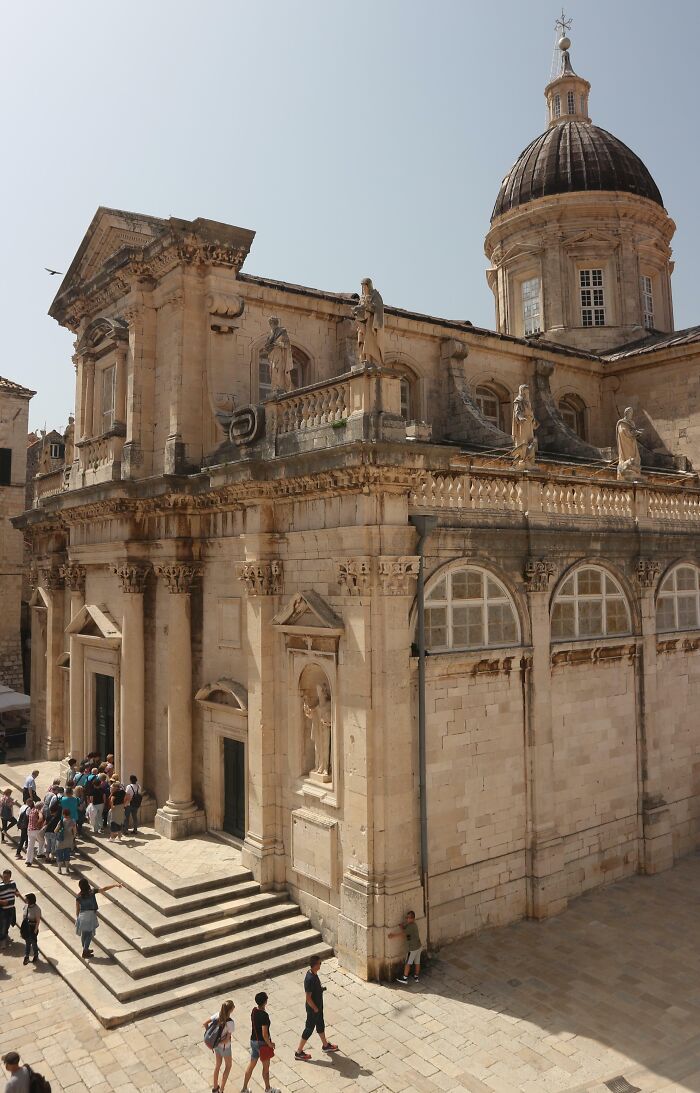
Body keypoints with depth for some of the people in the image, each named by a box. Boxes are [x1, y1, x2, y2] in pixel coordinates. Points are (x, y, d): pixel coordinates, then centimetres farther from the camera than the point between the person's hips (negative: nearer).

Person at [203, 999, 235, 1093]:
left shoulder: (217, 1015, -17)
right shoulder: (230, 1023, -32)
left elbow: (205, 1023, -8)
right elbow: (227, 1039, -27)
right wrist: (217, 1042, -13)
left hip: (216, 1044, 5)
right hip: (225, 1047, -5)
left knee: (218, 1064, 28)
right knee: (228, 1066, 22)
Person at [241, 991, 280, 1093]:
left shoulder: (253, 1011, -4)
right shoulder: (264, 1015, -29)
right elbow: (265, 1034, -27)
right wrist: (270, 1044, -11)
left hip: (253, 1040, 7)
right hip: (262, 1043, -7)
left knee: (251, 1064, 21)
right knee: (266, 1066, 13)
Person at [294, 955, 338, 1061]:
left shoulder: (313, 973, -5)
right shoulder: (310, 979, -34)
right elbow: (308, 998, -28)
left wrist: (321, 989, 1)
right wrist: (315, 1008, -17)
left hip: (318, 1006, 9)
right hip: (313, 1009, -9)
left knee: (320, 1025, 25)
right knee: (309, 1029, 7)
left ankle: (326, 1045, 45)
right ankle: (299, 1052, 23)